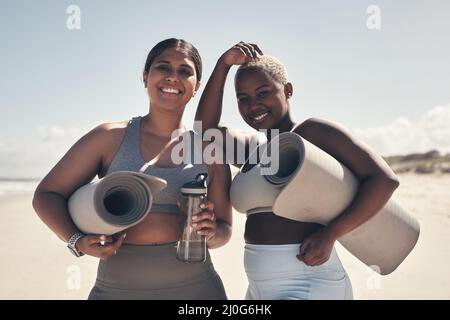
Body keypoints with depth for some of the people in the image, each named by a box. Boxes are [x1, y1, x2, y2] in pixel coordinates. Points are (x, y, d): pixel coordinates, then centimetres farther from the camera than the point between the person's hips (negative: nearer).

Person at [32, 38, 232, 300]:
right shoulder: (111, 137, -3)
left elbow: (224, 229, 8)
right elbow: (47, 195, 2)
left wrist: (211, 234, -15)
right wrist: (78, 241, -15)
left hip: (195, 287, 2)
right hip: (117, 287, -1)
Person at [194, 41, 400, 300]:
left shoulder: (314, 132, -9)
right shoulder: (252, 151, 12)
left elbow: (385, 179, -14)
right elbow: (206, 128, -1)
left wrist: (330, 234, -22)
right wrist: (223, 65, -4)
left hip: (309, 285, -7)